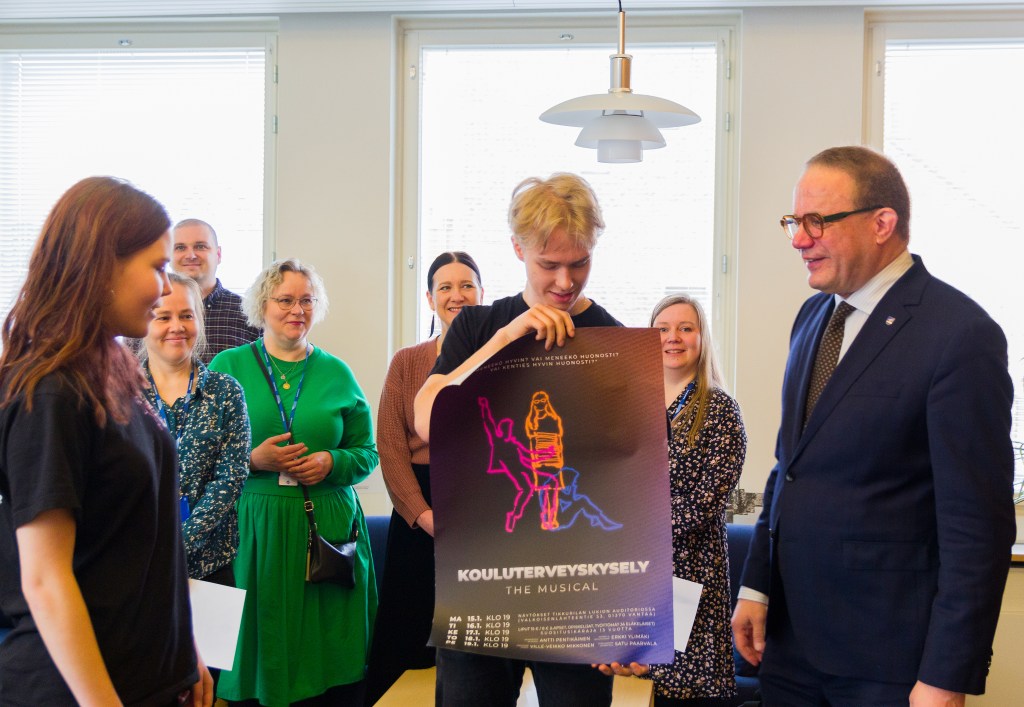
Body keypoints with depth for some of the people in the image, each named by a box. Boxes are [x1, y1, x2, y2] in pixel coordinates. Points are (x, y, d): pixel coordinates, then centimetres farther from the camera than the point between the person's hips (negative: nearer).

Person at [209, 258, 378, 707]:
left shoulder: (337, 373, 11)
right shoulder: (228, 367, 6)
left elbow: (367, 452, 12)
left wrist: (332, 463, -8)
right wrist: (251, 460, -13)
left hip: (328, 530, 2)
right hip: (253, 530, -1)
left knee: (328, 655, 2)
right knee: (259, 655, 0)